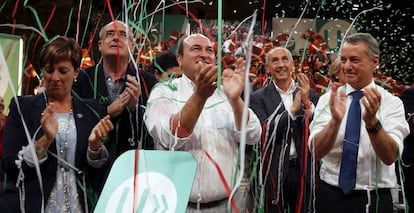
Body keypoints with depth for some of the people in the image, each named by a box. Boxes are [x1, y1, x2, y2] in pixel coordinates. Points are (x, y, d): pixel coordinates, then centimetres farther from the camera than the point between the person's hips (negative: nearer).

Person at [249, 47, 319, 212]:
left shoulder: (309, 95, 4)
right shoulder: (259, 98, -3)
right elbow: (265, 133, -14)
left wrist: (307, 103, -17)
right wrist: (293, 109, -19)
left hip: (304, 168, 2)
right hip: (273, 170, -2)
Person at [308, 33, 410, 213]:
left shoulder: (392, 103, -6)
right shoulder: (327, 100, -3)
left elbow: (390, 157, -18)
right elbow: (317, 151, -15)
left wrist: (372, 121, -34)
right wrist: (335, 121, -32)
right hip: (331, 196, 1)